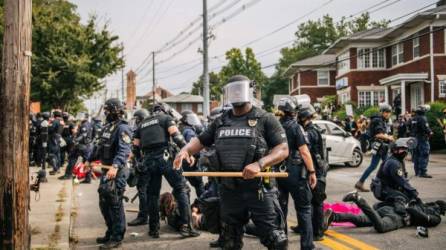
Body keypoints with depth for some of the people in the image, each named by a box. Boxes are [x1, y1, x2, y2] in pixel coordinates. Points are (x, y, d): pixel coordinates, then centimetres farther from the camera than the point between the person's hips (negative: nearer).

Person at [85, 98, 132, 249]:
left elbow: (124, 151, -29)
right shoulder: (107, 127, 15)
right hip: (106, 170, 10)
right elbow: (100, 146, 26)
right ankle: (111, 233, 28)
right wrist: (90, 160, 32)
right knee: (104, 203, 15)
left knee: (115, 205, -4)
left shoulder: (122, 128, -15)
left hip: (117, 172, -10)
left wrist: (115, 166, -42)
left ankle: (117, 238, 5)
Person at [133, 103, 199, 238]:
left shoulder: (142, 124, 24)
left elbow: (136, 146, 20)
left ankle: (154, 229, 18)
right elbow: (176, 135, -9)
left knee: (153, 194, 14)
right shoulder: (166, 117, 8)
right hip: (164, 157, -5)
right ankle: (186, 226, -9)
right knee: (181, 189, -1)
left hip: (148, 160, 5)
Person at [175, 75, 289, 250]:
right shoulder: (220, 122, 13)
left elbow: (283, 149, -7)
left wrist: (260, 164, -23)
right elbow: (200, 140, 20)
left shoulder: (264, 119, -2)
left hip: (258, 189, -5)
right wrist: (185, 150, -2)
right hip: (228, 190, 5)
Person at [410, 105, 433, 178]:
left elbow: (410, 129, 15)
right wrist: (430, 132, -3)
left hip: (415, 139, 9)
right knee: (424, 156, -8)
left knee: (416, 156, 12)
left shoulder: (413, 119, 11)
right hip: (422, 139, -9)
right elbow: (426, 128, -20)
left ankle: (417, 172, 17)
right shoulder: (423, 118, -15)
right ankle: (422, 172, -12)